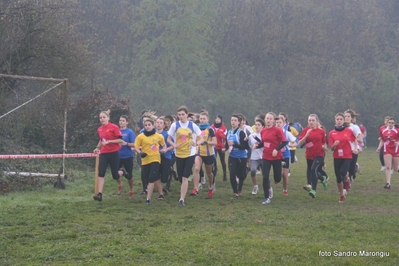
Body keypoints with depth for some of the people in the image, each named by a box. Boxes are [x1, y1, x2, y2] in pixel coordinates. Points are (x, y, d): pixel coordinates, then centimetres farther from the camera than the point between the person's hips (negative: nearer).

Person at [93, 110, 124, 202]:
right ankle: (99, 194, -15)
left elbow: (120, 140, -12)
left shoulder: (114, 127, -9)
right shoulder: (99, 129, 9)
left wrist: (108, 141, -20)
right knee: (100, 173, -10)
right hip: (103, 153, 4)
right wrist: (97, 148, 7)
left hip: (113, 153, -4)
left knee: (114, 173, 4)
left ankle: (120, 184, 40)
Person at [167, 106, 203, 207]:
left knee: (185, 177, -11)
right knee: (180, 177, 7)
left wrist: (196, 143, -18)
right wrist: (174, 145, -15)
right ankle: (184, 193, 37)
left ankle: (182, 199, -11)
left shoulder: (192, 125, -3)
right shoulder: (175, 125, -2)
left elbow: (201, 139, 4)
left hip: (190, 154, -2)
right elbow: (169, 139, 5)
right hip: (179, 154, 2)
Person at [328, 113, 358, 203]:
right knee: (338, 177, 4)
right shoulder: (332, 133, -2)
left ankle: (347, 179, 13)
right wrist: (334, 145, -21)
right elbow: (332, 148, 0)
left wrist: (356, 148, 1)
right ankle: (342, 194, 25)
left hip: (347, 156, -2)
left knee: (343, 172, -24)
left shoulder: (349, 131, -3)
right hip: (337, 157, 2)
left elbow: (355, 140, 16)